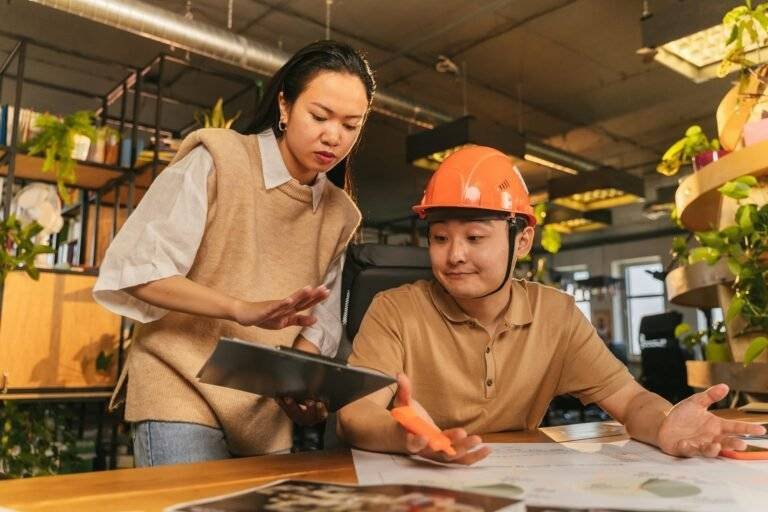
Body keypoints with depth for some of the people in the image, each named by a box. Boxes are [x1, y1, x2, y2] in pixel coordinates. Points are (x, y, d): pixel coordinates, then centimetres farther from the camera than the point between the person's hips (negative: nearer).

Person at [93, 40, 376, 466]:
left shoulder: (339, 213, 8)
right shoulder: (217, 161, -10)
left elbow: (318, 319, 7)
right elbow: (135, 271, -15)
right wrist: (243, 309, -27)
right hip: (183, 393, -5)